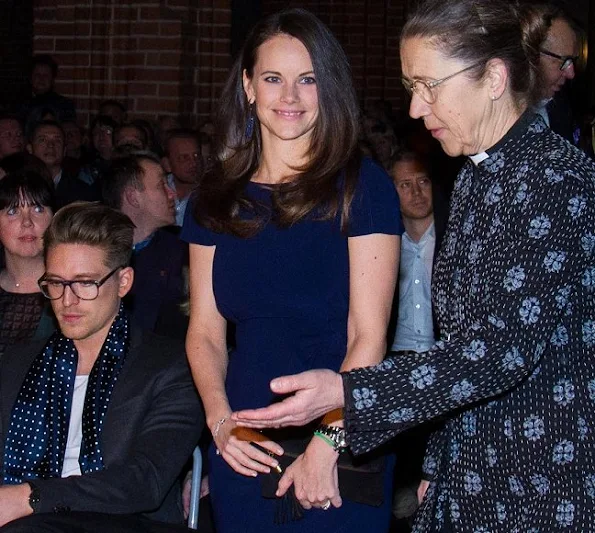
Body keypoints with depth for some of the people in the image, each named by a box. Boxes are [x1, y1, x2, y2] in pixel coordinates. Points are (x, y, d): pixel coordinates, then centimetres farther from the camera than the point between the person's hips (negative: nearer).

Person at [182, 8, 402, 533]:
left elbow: (368, 335, -9)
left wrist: (327, 442, -16)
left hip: (342, 453, -3)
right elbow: (205, 331, 7)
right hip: (245, 452, 3)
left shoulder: (362, 187, -5)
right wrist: (220, 420, -9)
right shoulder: (217, 198, 6)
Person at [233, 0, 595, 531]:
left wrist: (345, 392, -30)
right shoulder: (475, 178, 11)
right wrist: (438, 466, 13)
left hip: (551, 486, -8)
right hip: (472, 475, 8)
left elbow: (505, 349, -25)